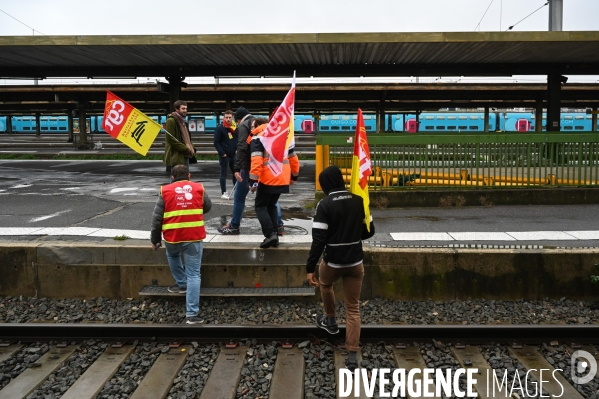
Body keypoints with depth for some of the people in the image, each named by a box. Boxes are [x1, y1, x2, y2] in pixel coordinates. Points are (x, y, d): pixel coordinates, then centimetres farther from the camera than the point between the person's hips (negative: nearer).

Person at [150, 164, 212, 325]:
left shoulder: (165, 191, 4)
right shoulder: (199, 188, 6)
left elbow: (157, 217, 5)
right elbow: (207, 208, 22)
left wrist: (155, 239, 15)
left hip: (172, 237, 1)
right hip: (194, 237, 0)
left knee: (173, 256, 35)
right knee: (194, 275, 0)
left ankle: (181, 284, 41)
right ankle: (192, 314, -4)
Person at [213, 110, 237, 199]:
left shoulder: (236, 128, 7)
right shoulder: (219, 128, -8)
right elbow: (216, 143, -10)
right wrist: (222, 153, -16)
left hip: (234, 155, 5)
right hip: (224, 156, -5)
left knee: (236, 173, 11)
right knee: (224, 174, 1)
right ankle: (224, 192, 6)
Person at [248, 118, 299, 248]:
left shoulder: (258, 137, -2)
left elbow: (256, 160, -15)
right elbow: (293, 158, 22)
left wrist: (253, 180, -17)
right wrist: (294, 176, 31)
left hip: (268, 179, -7)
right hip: (283, 178, 7)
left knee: (260, 206, 7)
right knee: (272, 205, 21)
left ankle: (270, 234, -9)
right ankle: (274, 234, 13)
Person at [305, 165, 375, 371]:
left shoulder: (325, 205, -15)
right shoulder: (359, 201, -1)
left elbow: (319, 239, -19)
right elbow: (369, 231, 6)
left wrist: (310, 268, -16)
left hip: (333, 261, -3)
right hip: (355, 262, 3)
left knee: (325, 284, 33)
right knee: (353, 308, 10)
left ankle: (330, 321, 48)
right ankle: (353, 356, 8)